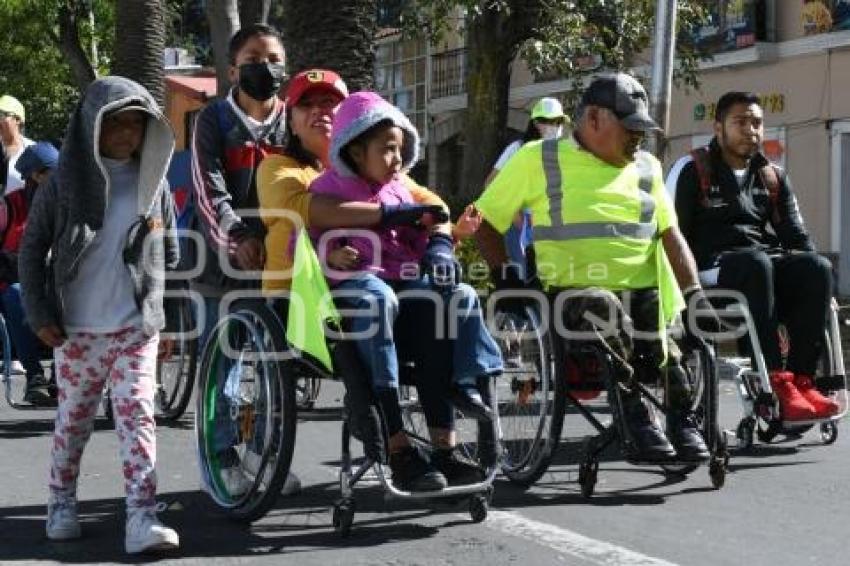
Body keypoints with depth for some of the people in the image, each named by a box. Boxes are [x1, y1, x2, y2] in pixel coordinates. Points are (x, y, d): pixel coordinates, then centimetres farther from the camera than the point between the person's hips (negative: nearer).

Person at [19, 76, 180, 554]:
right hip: (76, 329, 0)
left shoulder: (154, 183, 4)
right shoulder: (66, 182, -2)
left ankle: (142, 518, -12)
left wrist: (166, 316, 10)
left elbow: (170, 253, 12)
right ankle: (62, 503, 29)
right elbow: (33, 248, 2)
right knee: (74, 419, 11)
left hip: (138, 327, 0)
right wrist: (40, 315, -4)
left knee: (137, 415, -9)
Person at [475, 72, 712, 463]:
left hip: (644, 292, 4)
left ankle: (682, 419, 2)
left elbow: (670, 235, 14)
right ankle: (631, 412, -27)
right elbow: (484, 221, 9)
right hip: (573, 290, -3)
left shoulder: (647, 168, 20)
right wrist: (503, 273, -5)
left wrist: (694, 292, 0)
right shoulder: (537, 159, 6)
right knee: (602, 307, -38)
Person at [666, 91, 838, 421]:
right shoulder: (692, 171, 6)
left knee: (818, 267, -26)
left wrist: (815, 282, 1)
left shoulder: (774, 177, 21)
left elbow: (795, 235, 16)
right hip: (712, 270, -5)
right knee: (756, 263, -38)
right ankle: (775, 382, -41)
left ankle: (801, 378, -30)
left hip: (767, 263, 5)